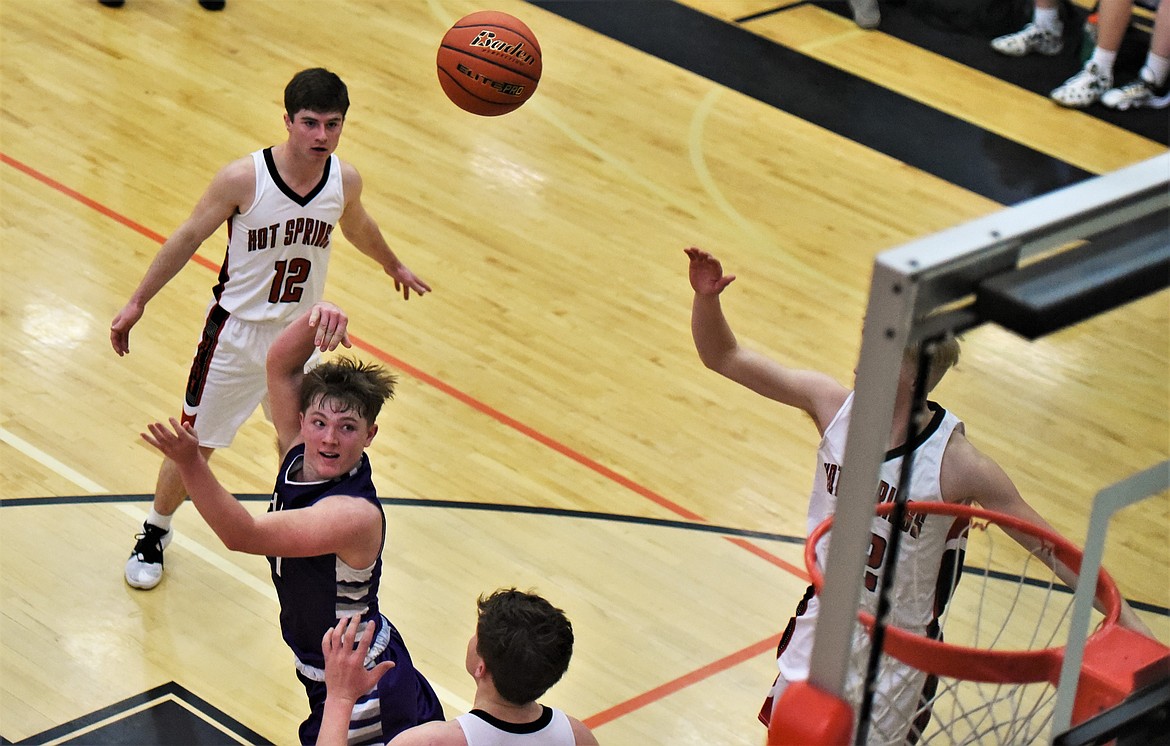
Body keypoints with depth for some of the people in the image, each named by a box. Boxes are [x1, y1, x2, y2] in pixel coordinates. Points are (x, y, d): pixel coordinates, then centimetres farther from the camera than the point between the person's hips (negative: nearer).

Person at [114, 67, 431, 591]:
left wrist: (394, 266, 31)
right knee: (194, 444, 7)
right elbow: (188, 238, -11)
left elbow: (357, 226, 14)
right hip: (238, 332, -4)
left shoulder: (345, 180, -11)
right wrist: (138, 302, -5)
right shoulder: (244, 178, -24)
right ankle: (153, 536, 30)